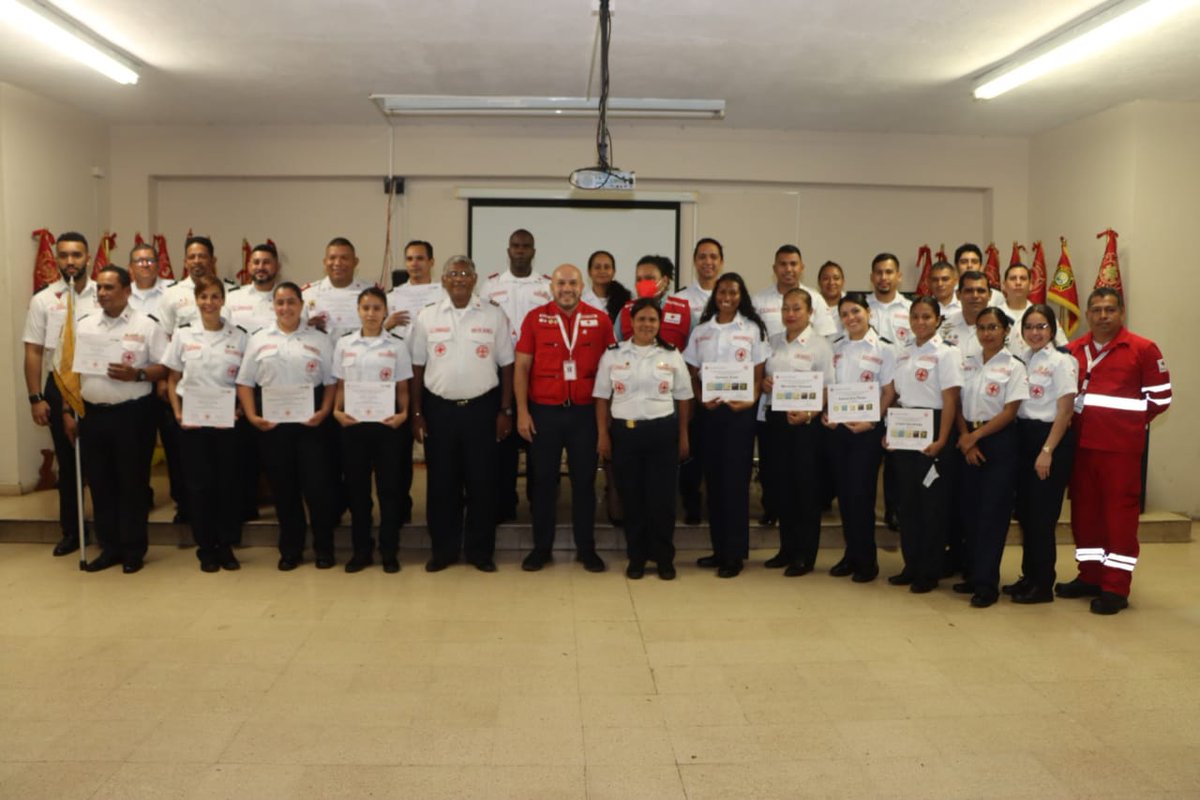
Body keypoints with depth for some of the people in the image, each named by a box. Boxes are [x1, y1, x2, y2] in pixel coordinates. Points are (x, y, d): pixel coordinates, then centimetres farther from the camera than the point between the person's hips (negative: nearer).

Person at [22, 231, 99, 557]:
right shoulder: (43, 300, 1)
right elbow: (33, 352, 2)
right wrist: (36, 398, -3)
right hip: (60, 387, 1)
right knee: (67, 461, 11)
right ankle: (71, 530, 22)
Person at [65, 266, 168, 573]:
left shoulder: (146, 326, -2)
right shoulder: (83, 326, 10)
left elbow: (165, 368, -3)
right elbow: (72, 373, 11)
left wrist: (137, 374, -20)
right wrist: (68, 413, 5)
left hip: (132, 414, -4)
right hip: (92, 414, 4)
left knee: (132, 483, 3)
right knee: (100, 483, 10)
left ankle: (133, 550, 14)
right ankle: (109, 548, 21)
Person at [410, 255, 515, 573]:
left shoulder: (493, 315, 1)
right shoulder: (426, 317, 3)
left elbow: (506, 365, 3)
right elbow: (417, 368, 6)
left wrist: (505, 410, -1)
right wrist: (416, 413, 2)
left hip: (482, 407, -1)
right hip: (438, 408, 1)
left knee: (481, 482, 4)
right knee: (441, 483, 7)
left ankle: (480, 550, 18)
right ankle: (443, 549, 21)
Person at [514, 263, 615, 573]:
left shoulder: (599, 320, 2)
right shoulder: (534, 318, 1)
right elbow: (522, 366, 1)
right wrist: (522, 411, -5)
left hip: (585, 412, 0)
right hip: (544, 411, 0)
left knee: (584, 480, 8)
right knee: (543, 480, 8)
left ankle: (586, 548, 19)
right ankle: (541, 547, 19)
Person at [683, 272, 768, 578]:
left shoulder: (752, 329, 3)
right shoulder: (700, 331, 10)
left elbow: (759, 373, 1)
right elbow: (692, 374, 9)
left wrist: (751, 401, -15)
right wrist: (701, 399, -8)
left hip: (740, 410, -3)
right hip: (709, 410, 3)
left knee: (735, 480, -3)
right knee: (713, 479, 6)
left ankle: (735, 554, 3)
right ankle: (719, 548, 16)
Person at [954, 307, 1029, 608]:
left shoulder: (1013, 366, -5)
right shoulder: (966, 362, 8)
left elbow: (1009, 412, -10)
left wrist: (975, 436, -13)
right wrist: (965, 437, -7)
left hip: (999, 441, -4)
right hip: (969, 442, 5)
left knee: (992, 512, -3)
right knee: (971, 509, 9)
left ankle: (987, 583, 2)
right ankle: (972, 574, 20)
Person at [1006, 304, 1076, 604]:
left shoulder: (1060, 362, -8)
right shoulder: (1020, 359, 10)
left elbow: (1065, 411, -11)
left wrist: (1047, 451, -16)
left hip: (1050, 437, -6)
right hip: (1022, 436, 6)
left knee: (1042, 514, -2)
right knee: (1024, 512, 10)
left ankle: (1043, 585, 8)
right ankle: (1029, 576, 22)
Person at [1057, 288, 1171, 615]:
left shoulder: (1143, 349, -4)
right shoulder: (1073, 350, 10)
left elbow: (1161, 397, -2)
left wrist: (1127, 421, 3)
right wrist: (1080, 420, 6)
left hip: (1121, 446, -5)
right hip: (1081, 443, 5)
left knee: (1120, 510, -1)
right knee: (1084, 508, 10)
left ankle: (1116, 587, 5)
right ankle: (1089, 576, 22)